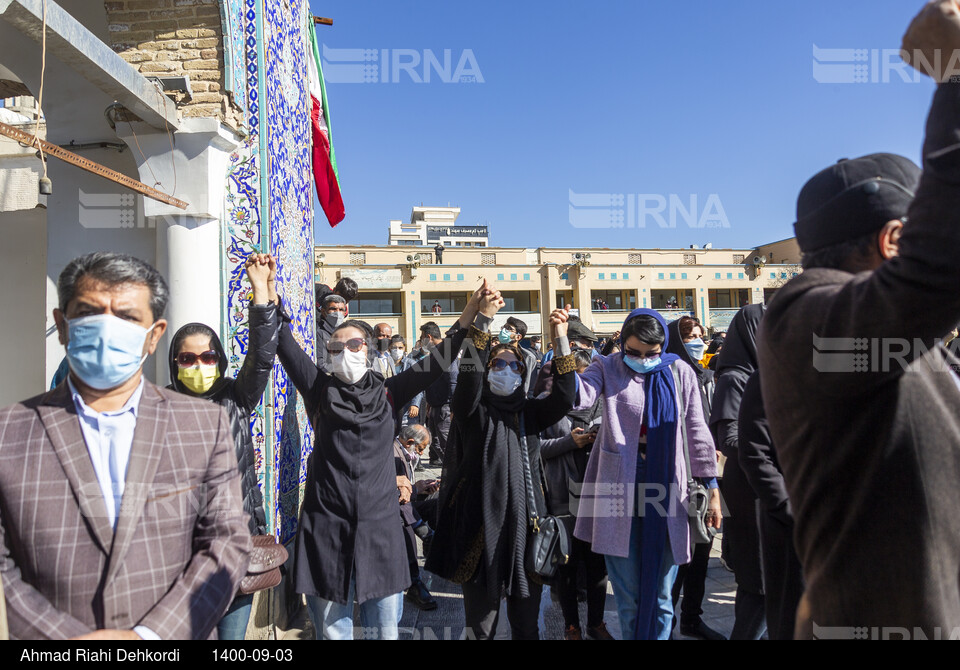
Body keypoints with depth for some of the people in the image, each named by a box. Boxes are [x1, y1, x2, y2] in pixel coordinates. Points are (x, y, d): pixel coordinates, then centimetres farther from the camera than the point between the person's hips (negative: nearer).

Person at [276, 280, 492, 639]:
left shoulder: (387, 393, 5)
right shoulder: (322, 390, 4)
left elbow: (437, 361, 3)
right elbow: (286, 345, -1)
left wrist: (470, 312, -3)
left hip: (379, 526, 1)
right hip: (327, 525, -1)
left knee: (386, 628, 10)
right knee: (331, 628, 10)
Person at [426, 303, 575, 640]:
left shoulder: (530, 410, 10)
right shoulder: (474, 409, 2)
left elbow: (563, 399, -7)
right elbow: (469, 376, -17)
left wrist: (561, 340, -16)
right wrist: (484, 321, -26)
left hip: (524, 519, 3)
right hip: (482, 520, -3)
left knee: (526, 621, 13)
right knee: (481, 619, 8)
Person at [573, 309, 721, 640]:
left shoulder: (679, 373, 5)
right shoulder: (608, 368, 1)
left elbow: (696, 432, 8)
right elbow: (579, 396, -18)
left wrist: (711, 486, 9)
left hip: (665, 492, 1)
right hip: (621, 488, -1)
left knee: (661, 595, 10)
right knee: (628, 595, 8)